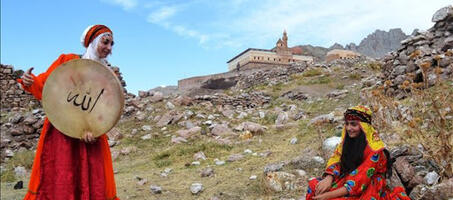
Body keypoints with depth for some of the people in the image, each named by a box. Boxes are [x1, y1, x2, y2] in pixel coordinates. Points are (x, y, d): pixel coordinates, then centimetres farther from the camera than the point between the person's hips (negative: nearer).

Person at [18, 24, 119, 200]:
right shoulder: (67, 60, 3)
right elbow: (45, 87, 5)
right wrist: (30, 82, -17)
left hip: (91, 137, 2)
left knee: (94, 185, 3)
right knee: (58, 182, 0)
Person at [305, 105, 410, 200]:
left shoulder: (374, 150, -21)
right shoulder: (348, 140, -2)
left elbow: (359, 181, -25)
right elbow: (336, 159, -3)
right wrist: (328, 178, -25)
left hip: (367, 190, -6)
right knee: (314, 184, -15)